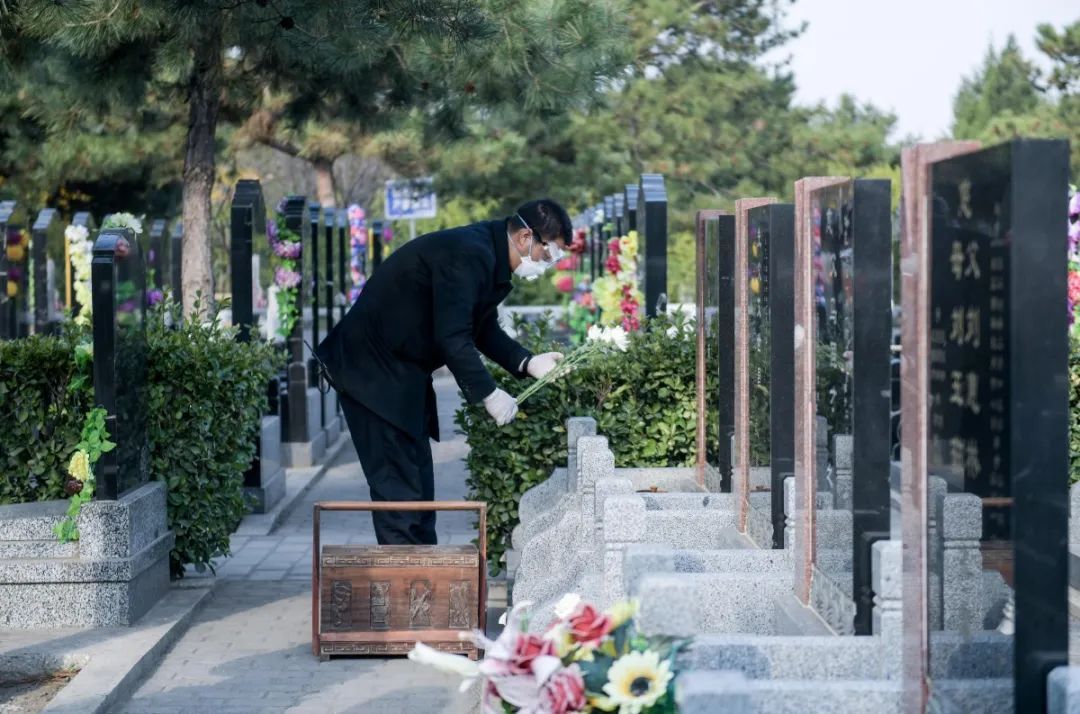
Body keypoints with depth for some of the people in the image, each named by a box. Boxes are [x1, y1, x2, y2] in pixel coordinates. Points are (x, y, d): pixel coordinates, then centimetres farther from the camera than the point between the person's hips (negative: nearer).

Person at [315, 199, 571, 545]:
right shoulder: (467, 254, -24)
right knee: (398, 483, -10)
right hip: (373, 370, -11)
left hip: (401, 373, 11)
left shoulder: (486, 255, 9)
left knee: (417, 483, 14)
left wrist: (527, 363, 3)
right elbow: (452, 337, -27)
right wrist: (487, 393, -19)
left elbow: (483, 328, 17)